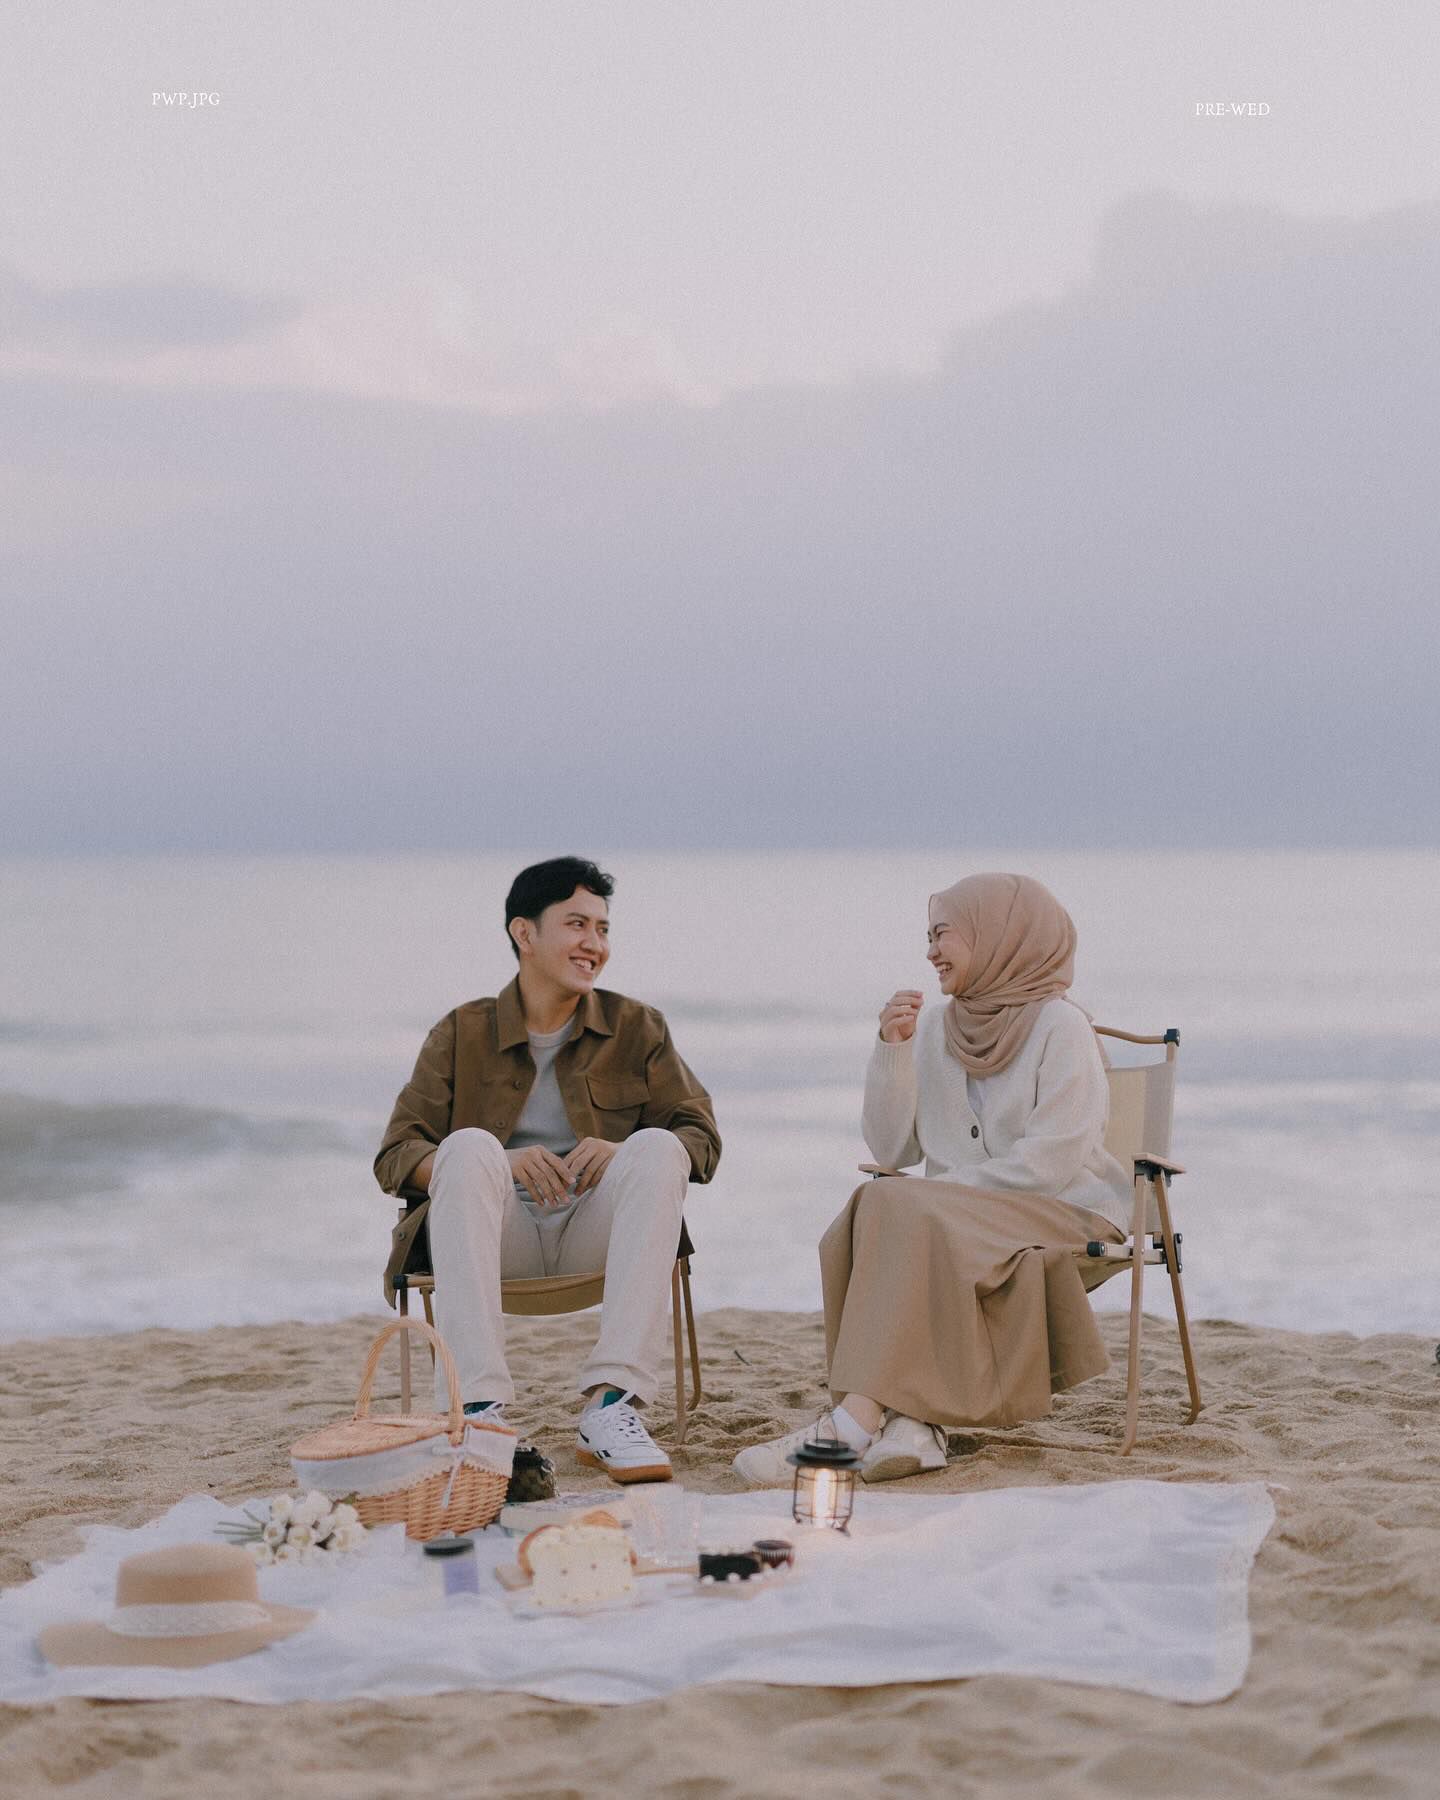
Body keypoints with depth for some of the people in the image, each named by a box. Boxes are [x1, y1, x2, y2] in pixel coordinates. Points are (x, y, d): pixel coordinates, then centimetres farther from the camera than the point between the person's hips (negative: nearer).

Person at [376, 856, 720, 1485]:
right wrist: (501, 1164, -18)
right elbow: (396, 1155, 1)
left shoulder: (635, 1028, 14)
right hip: (499, 1233, -1)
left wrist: (621, 1150, -16)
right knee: (470, 1146, -30)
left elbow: (701, 1137, 7)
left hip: (595, 1232, 1)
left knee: (658, 1148, -26)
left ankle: (611, 1406, -37)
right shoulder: (464, 1033, 10)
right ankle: (477, 1408, -43)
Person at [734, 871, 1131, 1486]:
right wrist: (893, 1048, -1)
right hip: (962, 1217, 6)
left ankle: (856, 1417, -39)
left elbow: (1051, 1161, -14)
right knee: (854, 1234, -25)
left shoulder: (1060, 1027, -5)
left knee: (901, 1212, -31)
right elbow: (890, 1150, 8)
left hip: (1062, 1216, -6)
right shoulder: (935, 1028, 14)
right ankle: (904, 1424, -38)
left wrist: (950, 1188, -14)